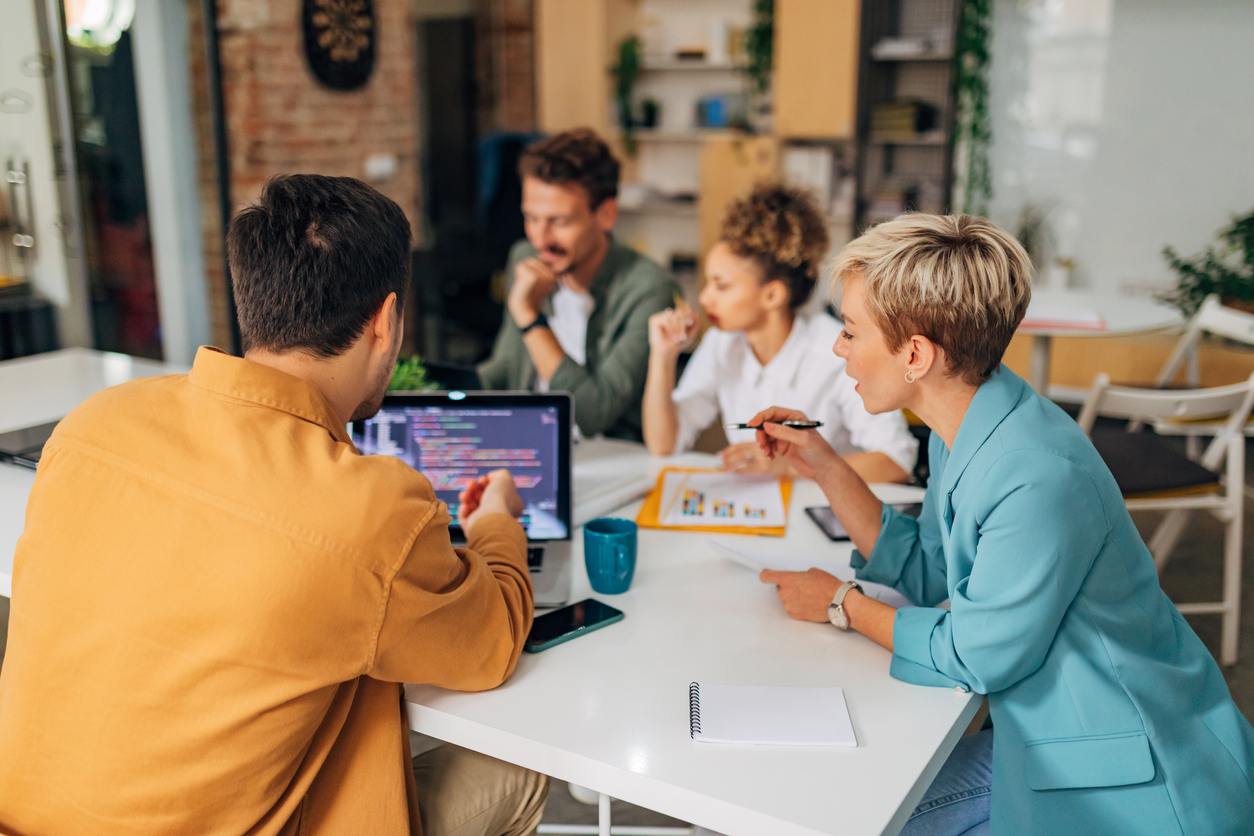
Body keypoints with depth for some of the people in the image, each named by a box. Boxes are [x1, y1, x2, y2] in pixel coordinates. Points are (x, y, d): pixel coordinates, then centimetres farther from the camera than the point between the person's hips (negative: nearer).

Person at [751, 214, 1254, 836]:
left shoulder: (1039, 479, -32)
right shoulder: (964, 433, -3)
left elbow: (972, 658, -20)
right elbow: (926, 574, 9)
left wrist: (841, 605, -6)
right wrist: (823, 465, 4)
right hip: (1042, 736, 8)